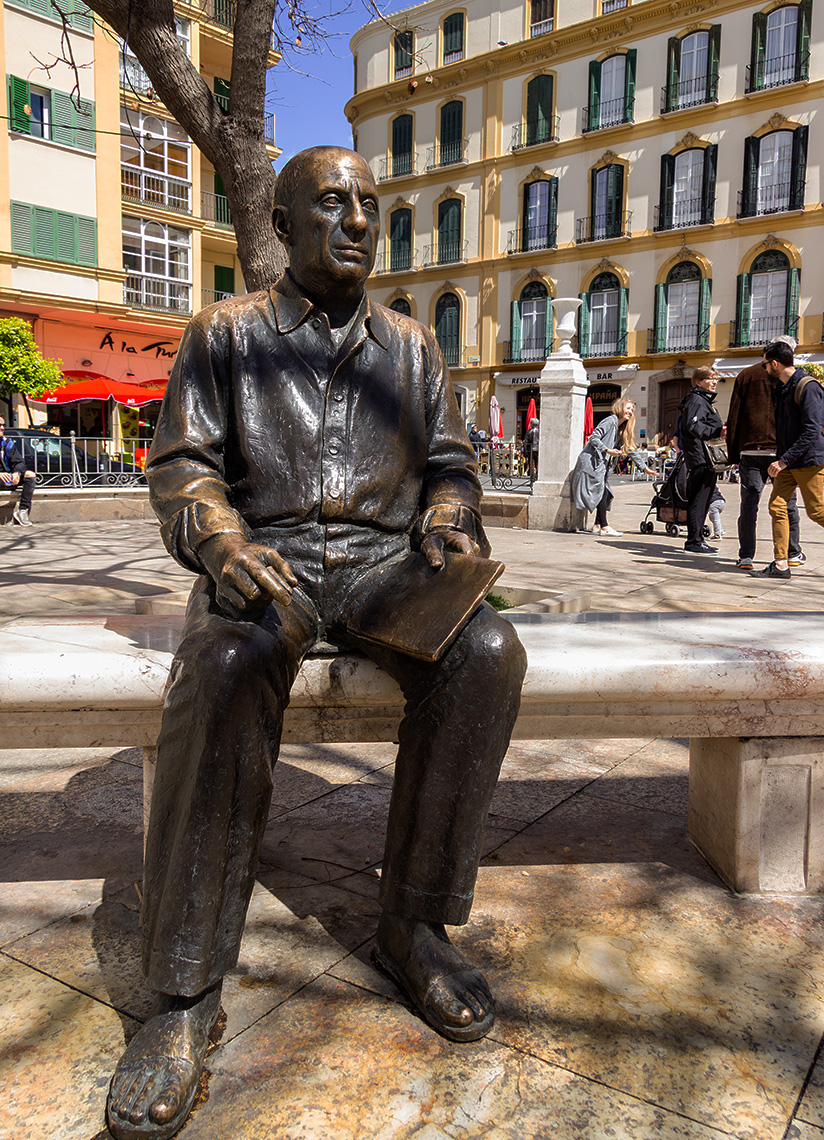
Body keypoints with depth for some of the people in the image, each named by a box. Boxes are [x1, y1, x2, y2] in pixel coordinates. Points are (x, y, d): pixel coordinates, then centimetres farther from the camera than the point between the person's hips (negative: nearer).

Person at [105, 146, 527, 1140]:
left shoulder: (411, 345, 18)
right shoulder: (225, 333, 11)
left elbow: (449, 463, 16)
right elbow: (182, 464, 3)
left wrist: (450, 529, -7)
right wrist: (224, 542, -19)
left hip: (384, 557, 3)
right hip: (264, 558, -2)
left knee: (486, 653, -29)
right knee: (226, 671, -37)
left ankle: (411, 923, -13)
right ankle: (184, 992, -23)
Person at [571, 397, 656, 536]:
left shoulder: (622, 430, 17)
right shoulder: (610, 420, -9)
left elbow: (631, 449, 20)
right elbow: (594, 437, -16)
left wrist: (645, 468, 17)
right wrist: (608, 450, -24)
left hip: (601, 464, 9)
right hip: (591, 461, -9)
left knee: (605, 494, 5)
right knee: (601, 492, -11)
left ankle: (598, 525, 9)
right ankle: (604, 527, -9)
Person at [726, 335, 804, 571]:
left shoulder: (746, 375, 9)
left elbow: (734, 417, 7)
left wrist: (733, 453, 10)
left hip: (750, 450, 1)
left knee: (749, 504, 2)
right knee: (787, 503, 10)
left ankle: (746, 556, -1)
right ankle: (792, 554, 20)